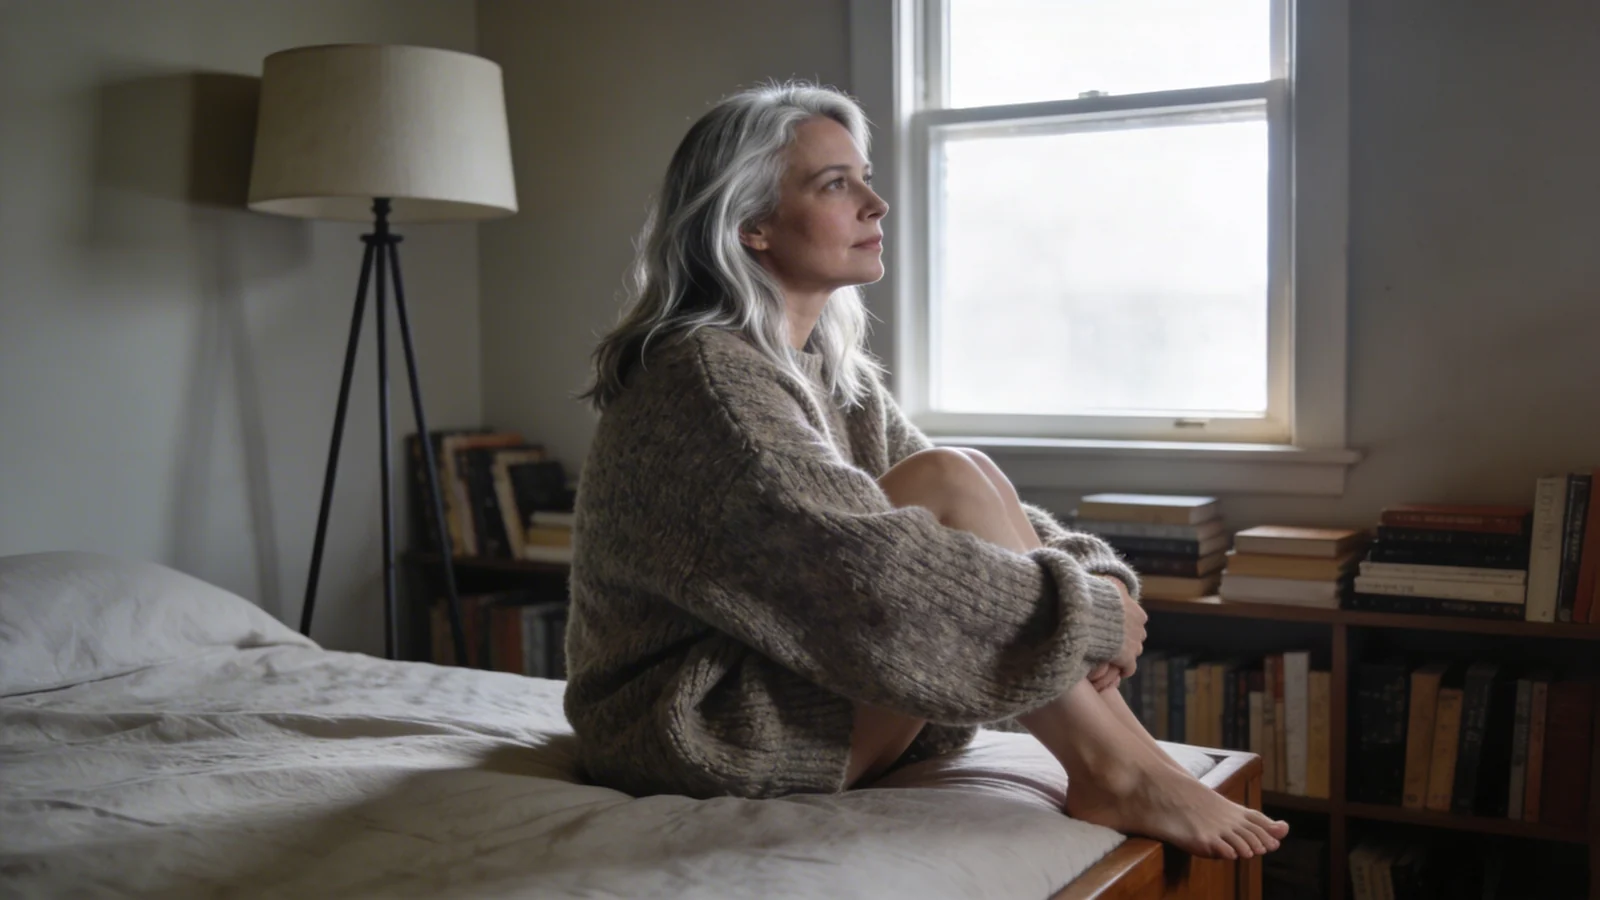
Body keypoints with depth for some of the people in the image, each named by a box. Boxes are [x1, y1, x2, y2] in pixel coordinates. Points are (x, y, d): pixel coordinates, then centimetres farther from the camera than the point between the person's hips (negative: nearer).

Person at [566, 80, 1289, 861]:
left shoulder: (837, 371, 9)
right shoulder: (704, 377, -20)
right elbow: (869, 574, -29)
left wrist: (1098, 579, -14)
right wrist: (1087, 612, -20)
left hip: (797, 690, 9)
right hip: (695, 735, -9)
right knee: (949, 485, -21)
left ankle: (1121, 761, -11)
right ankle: (1115, 774, -14)